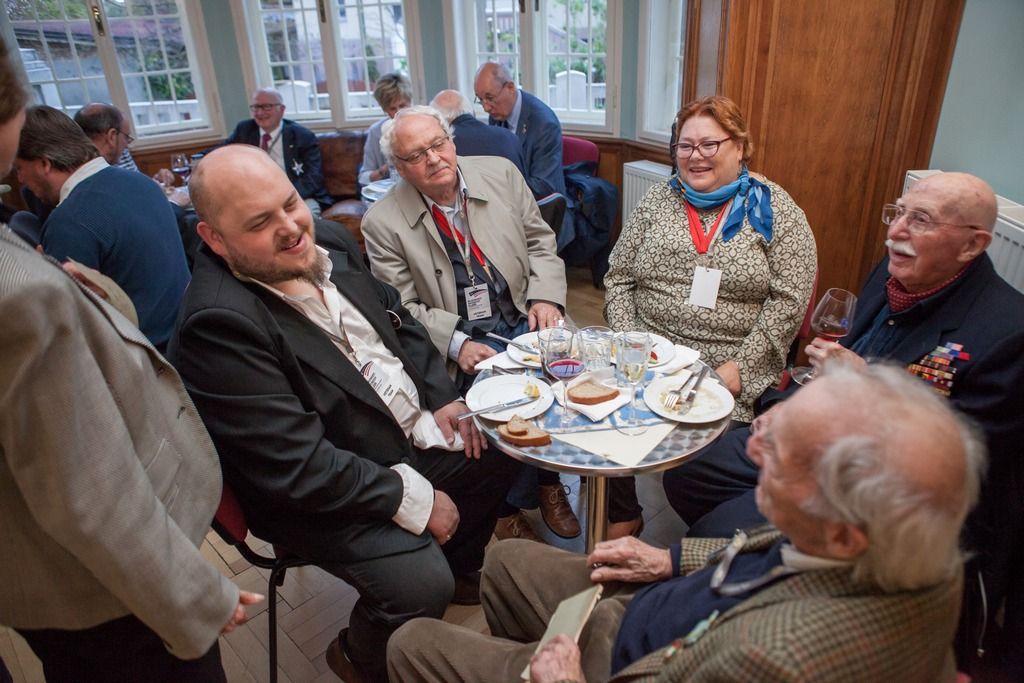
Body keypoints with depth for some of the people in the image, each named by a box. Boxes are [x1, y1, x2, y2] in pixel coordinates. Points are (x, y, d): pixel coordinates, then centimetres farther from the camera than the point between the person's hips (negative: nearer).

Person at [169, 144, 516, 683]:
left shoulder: (329, 243, -3)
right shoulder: (219, 324, -28)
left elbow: (400, 321, 11)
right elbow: (298, 467, -29)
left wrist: (441, 397, -1)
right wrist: (414, 499, -22)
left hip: (409, 434, 9)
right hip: (318, 494, -8)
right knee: (421, 583, -23)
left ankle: (462, 570, 38)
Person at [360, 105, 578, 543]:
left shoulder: (501, 174, 6)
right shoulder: (383, 222, -4)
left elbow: (540, 242, 11)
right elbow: (403, 308, -4)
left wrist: (544, 297, -6)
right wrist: (456, 343, -19)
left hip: (524, 321, 4)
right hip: (458, 342, -3)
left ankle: (549, 482, 5)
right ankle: (506, 507, -1)